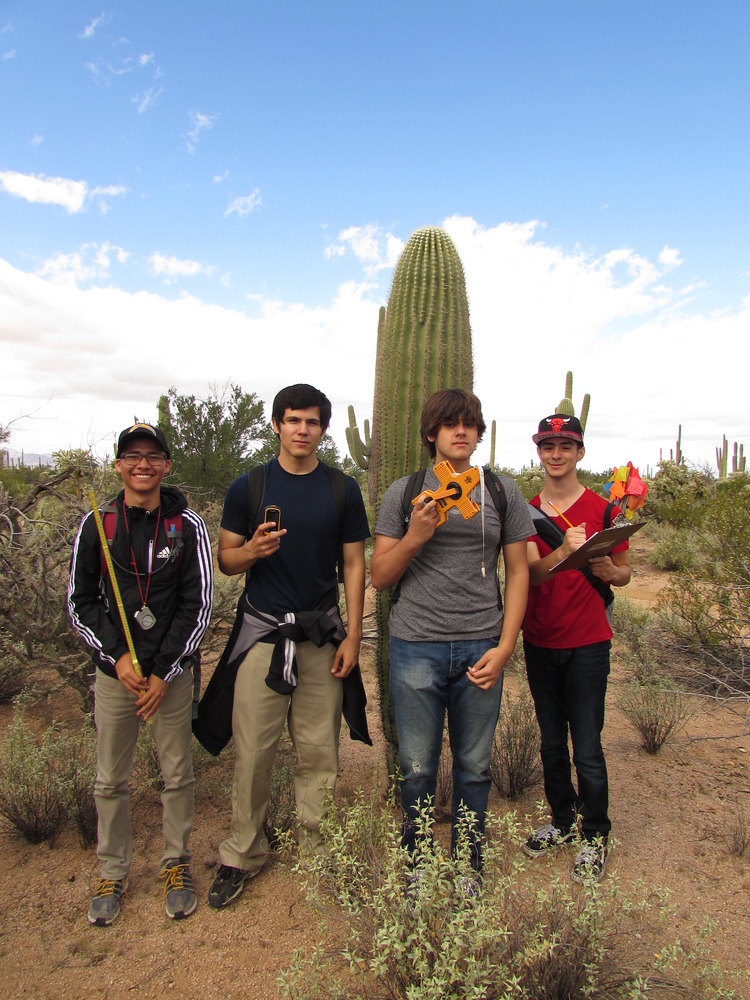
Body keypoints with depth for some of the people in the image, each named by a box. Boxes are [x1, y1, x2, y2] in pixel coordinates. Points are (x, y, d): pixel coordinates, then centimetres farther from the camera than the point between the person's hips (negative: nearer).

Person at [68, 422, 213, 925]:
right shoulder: (97, 525, 1)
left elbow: (198, 605, -5)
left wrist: (164, 673, -9)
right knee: (111, 780, 11)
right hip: (114, 671, 2)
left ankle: (177, 864, 31)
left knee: (178, 775, 9)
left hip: (173, 672, -1)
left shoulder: (188, 526, -4)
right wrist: (116, 657, -9)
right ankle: (114, 872, 32)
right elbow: (81, 602, 4)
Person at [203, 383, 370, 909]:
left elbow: (354, 565, 5)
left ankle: (317, 850, 25)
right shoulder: (248, 487, 2)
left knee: (319, 751, 8)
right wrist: (253, 550, -17)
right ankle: (243, 854, 23)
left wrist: (352, 636, 0)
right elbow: (226, 560, 6)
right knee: (253, 749, 4)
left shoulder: (343, 489, 3)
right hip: (262, 631, 0)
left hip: (323, 637, 1)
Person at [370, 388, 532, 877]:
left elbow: (518, 572, 7)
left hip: (481, 647, 1)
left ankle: (468, 868, 31)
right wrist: (415, 536, -13)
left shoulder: (503, 491, 7)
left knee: (474, 767, 10)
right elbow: (379, 577, 5)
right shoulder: (404, 493, 5)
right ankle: (415, 869, 30)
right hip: (416, 647, 0)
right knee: (417, 768, 8)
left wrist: (505, 647, -2)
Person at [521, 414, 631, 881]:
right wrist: (563, 552, -30)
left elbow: (624, 575, 4)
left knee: (587, 748, 1)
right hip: (539, 642, 4)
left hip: (587, 643, -3)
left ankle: (596, 836, 24)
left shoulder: (602, 509, -4)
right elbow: (531, 573, -10)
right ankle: (563, 821, 37)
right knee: (552, 742, 16)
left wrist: (603, 567, -19)